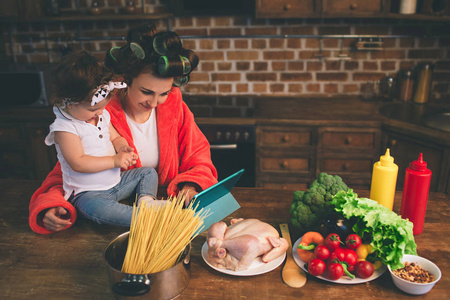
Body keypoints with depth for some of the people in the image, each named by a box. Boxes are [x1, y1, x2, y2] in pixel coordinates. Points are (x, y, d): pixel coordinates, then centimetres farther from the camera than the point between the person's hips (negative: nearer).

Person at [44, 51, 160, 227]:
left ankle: (146, 201, -20)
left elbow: (115, 137, 18)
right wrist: (114, 160, -26)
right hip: (87, 192, -8)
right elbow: (78, 163, -25)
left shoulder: (102, 115, 6)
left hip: (117, 181, 8)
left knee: (148, 172, 4)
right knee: (98, 208, -40)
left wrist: (122, 147, -7)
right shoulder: (64, 128, -18)